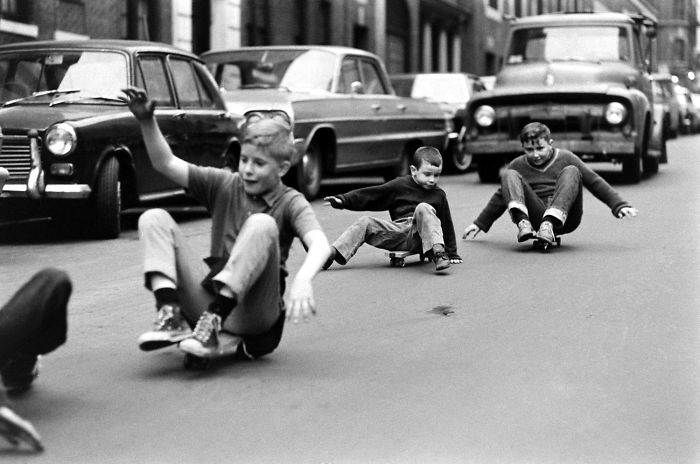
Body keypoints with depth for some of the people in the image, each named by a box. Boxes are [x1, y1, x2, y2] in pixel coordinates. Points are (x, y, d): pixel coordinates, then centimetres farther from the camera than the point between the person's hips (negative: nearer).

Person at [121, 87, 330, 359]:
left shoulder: (290, 203, -2)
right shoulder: (225, 185, 10)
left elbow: (319, 244, -22)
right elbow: (166, 164, 5)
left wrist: (302, 281, -43)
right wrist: (146, 122, -11)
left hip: (253, 312, -4)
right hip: (209, 298, 4)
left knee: (262, 224, -29)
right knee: (154, 218, -5)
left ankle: (212, 325, -34)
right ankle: (171, 315, -25)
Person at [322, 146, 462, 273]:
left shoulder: (439, 195, 10)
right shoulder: (399, 186, 10)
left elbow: (446, 225, 15)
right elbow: (369, 195, 8)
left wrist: (452, 253, 16)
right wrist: (343, 200, -1)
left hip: (421, 236, -2)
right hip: (399, 229, 2)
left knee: (423, 208, -30)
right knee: (365, 222, -13)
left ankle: (438, 252, -45)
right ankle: (332, 253, -23)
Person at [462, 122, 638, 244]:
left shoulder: (566, 159, 8)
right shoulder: (518, 165, 13)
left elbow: (595, 183, 7)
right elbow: (501, 197, 23)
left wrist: (619, 206, -2)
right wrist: (480, 224, 22)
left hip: (564, 217, -1)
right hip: (534, 216, 1)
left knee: (571, 172, -22)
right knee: (509, 175, -14)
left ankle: (549, 225, -41)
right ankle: (523, 223, -40)